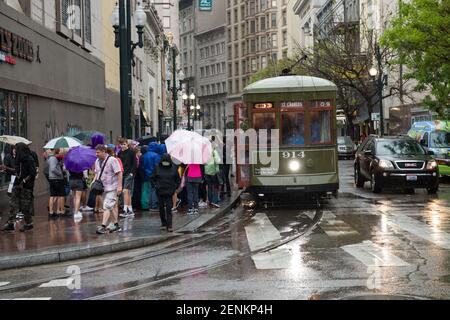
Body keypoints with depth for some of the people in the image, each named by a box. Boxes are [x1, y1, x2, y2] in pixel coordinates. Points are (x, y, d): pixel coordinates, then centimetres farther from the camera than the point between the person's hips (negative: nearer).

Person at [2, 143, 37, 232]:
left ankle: (29, 223, 12)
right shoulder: (19, 159, 12)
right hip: (18, 184, 8)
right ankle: (10, 223, 2)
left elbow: (33, 173, -17)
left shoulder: (30, 159, -13)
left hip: (26, 185, -8)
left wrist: (24, 181, -20)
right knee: (13, 204, 2)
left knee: (26, 205, 0)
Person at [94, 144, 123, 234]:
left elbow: (119, 173, -13)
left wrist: (119, 186, -18)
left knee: (107, 207, -14)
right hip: (102, 187, 8)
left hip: (112, 188, -7)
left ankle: (103, 226, -17)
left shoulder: (112, 160, -13)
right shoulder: (97, 161, 9)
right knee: (112, 207, 14)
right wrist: (94, 181, 5)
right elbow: (97, 173, 22)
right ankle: (115, 225, 21)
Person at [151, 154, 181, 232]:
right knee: (161, 208, 8)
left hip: (169, 192, -1)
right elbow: (153, 178, 9)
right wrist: (156, 186, -4)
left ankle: (169, 226, -7)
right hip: (160, 192, 1)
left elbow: (178, 179, 10)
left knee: (169, 209, -7)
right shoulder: (157, 168, 1)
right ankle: (163, 224, 22)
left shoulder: (173, 168, 1)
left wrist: (175, 187, -1)